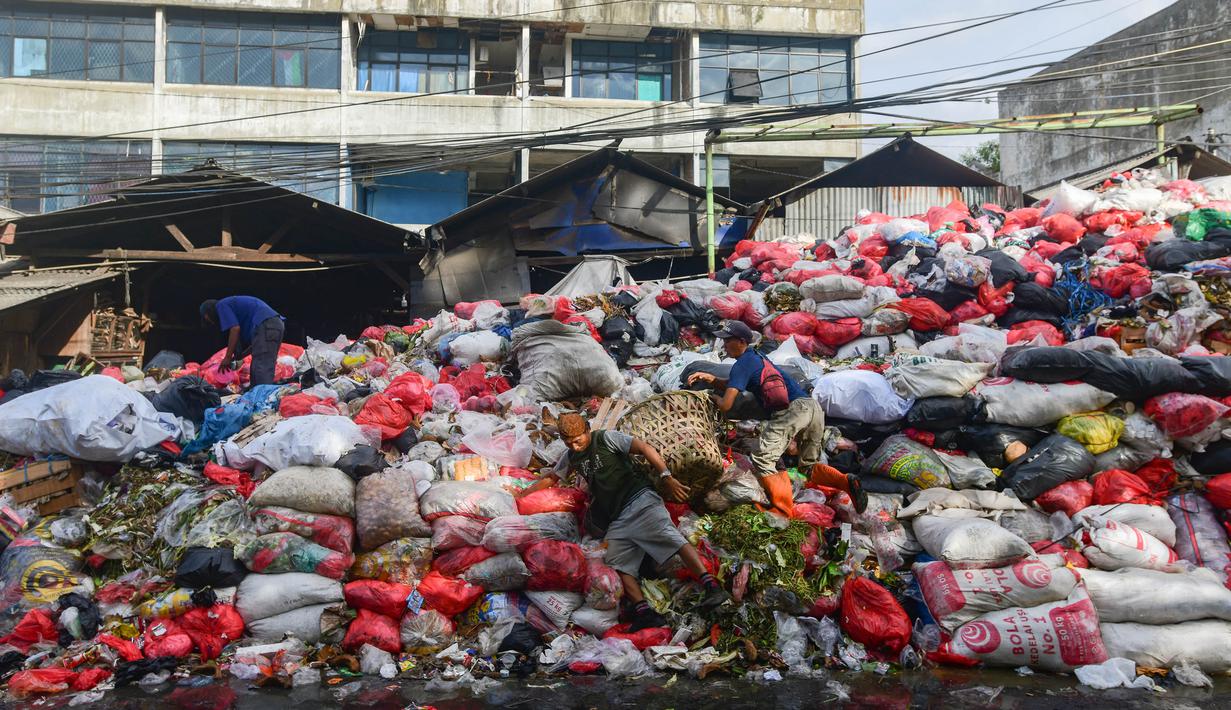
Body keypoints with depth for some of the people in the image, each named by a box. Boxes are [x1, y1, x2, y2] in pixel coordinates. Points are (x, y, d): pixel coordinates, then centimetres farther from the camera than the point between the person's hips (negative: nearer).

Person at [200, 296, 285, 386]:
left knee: (261, 369, -14)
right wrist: (239, 355, 26)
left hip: (265, 326, -9)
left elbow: (235, 329, -7)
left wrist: (227, 358, -2)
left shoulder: (221, 305, 8)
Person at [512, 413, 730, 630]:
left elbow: (644, 448, -9)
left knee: (671, 537, -26)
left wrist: (666, 477, -18)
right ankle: (643, 612, -24)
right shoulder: (571, 458, 20)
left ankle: (711, 586, -35)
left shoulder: (606, 438, 0)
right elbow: (550, 478, 37)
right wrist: (523, 493, 36)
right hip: (617, 519, 7)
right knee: (618, 565, -13)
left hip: (640, 500, -7)